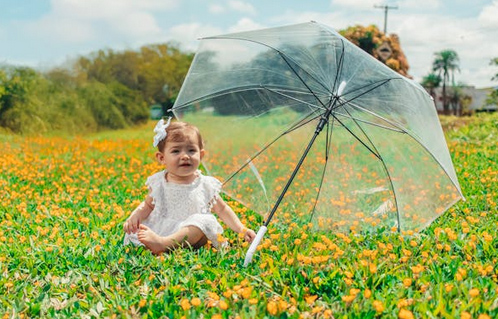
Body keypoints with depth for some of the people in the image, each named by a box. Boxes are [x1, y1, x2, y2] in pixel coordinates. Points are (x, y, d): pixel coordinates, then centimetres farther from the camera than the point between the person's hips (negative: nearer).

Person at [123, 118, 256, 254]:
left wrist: (242, 230, 2)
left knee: (205, 221, -31)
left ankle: (163, 244, -45)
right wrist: (135, 215, -2)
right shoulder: (158, 183, 6)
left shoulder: (206, 185, 3)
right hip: (158, 230, 2)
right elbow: (148, 205, 20)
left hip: (190, 234, -2)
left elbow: (222, 209, 11)